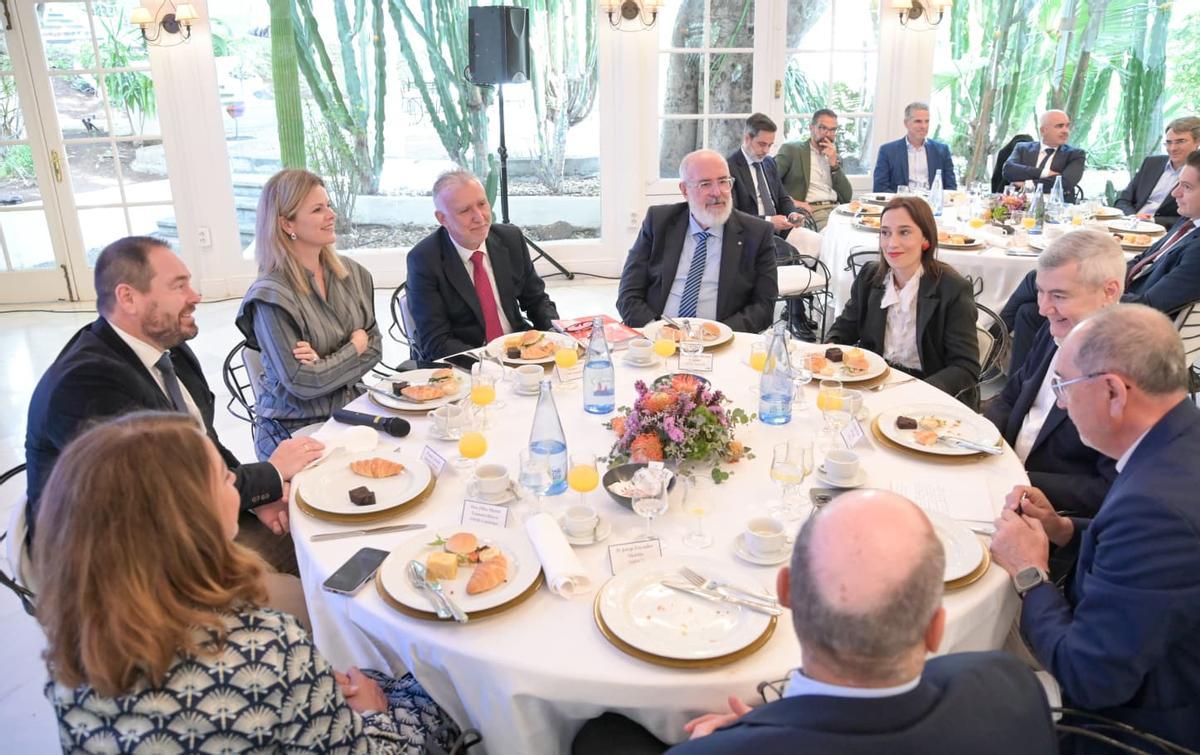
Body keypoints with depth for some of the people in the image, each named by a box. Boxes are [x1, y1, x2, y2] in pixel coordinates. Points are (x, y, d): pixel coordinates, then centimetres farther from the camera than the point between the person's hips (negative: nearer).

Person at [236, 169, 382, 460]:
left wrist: (329, 365, -13)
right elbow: (302, 382, -17)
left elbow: (374, 346, 5)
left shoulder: (352, 272, 3)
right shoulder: (270, 295, -14)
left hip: (350, 412, 6)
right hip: (294, 433, -6)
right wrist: (355, 346, -5)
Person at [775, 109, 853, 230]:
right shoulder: (791, 150, 8)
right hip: (810, 211, -6)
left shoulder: (835, 157, 24)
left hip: (836, 209, 6)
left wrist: (834, 164, 5)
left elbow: (847, 197, 14)